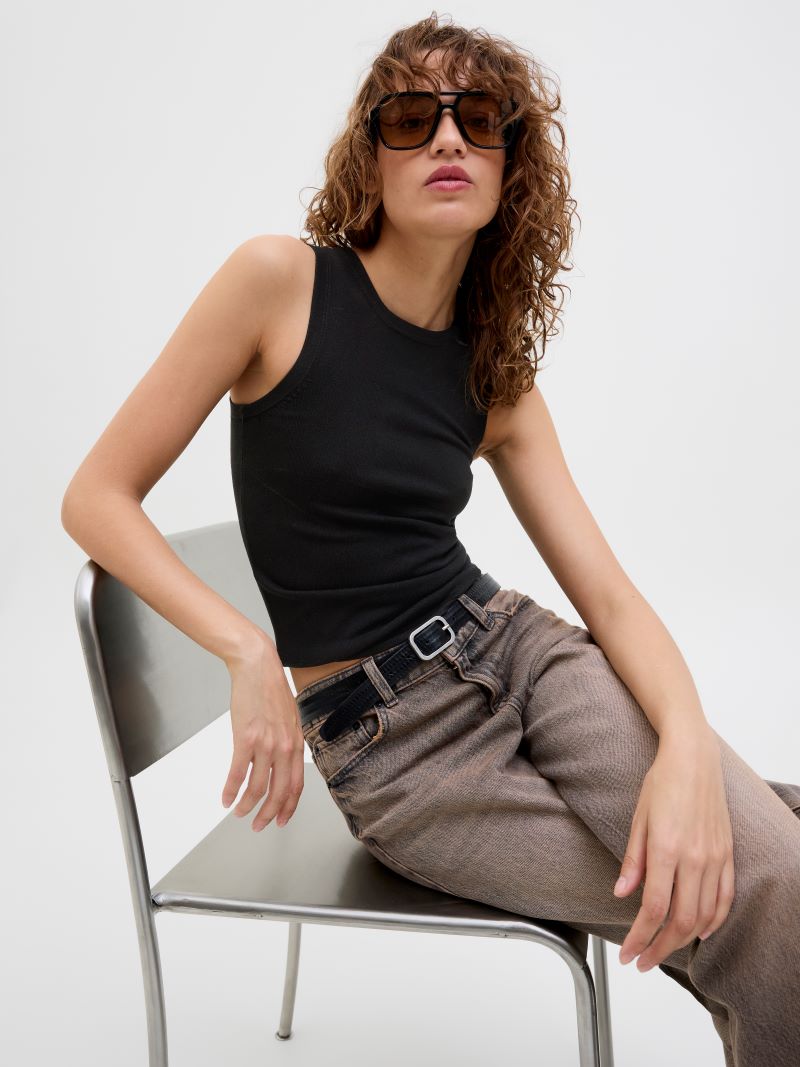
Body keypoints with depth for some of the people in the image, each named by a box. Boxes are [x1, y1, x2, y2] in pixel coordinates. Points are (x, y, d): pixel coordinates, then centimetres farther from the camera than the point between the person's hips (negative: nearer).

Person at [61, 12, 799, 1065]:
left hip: (514, 646, 4)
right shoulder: (280, 279, -8)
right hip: (391, 746, -4)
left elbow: (610, 594, -1)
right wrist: (249, 652, -19)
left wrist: (687, 747, -21)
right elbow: (98, 498, -6)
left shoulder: (499, 379, 5)